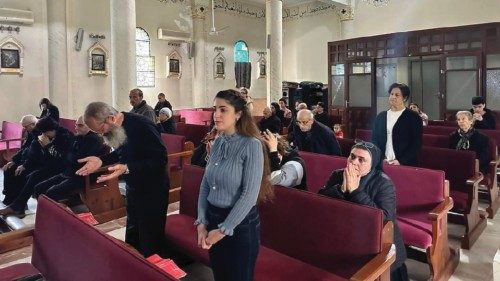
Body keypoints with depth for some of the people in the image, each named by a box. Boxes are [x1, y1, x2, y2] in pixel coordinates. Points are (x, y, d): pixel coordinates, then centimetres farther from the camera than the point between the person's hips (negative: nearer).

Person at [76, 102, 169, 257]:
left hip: (152, 190, -8)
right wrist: (101, 160, -1)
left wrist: (127, 168, -34)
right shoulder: (115, 129, 0)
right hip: (133, 188, 8)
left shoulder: (142, 126, -25)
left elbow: (160, 159, -28)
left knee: (150, 241, 2)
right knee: (131, 238, 19)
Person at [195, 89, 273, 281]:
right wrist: (201, 222, -3)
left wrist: (224, 229, -16)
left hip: (240, 224, -6)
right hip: (212, 218, 6)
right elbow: (205, 185, 5)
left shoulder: (251, 145, -17)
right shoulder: (217, 143, 2)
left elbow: (249, 195, -20)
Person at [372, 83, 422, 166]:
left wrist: (400, 161, -14)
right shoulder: (380, 116, 10)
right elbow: (374, 140, 9)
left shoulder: (413, 117, -1)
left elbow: (416, 145, -5)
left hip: (405, 166, -3)